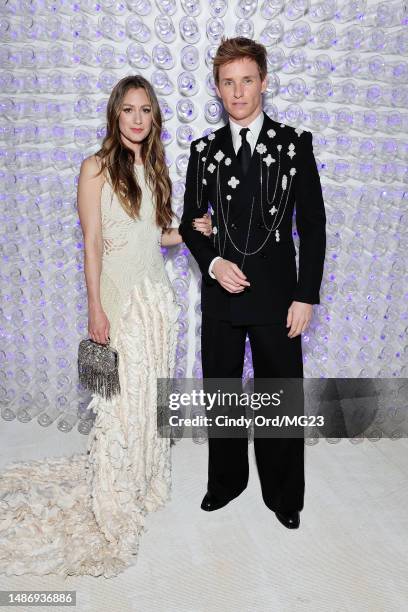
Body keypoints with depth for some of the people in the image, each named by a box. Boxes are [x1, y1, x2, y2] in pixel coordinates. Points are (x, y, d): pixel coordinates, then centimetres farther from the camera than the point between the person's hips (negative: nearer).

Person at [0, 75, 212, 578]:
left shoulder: (154, 167, 12)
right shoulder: (97, 167, -6)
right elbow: (92, 242, -10)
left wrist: (192, 230, 0)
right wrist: (95, 308, -14)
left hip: (156, 294, 6)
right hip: (118, 294, -6)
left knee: (151, 391, 13)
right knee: (120, 396, 1)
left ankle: (145, 477, 33)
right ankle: (113, 495, 21)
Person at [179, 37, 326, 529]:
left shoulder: (294, 144, -2)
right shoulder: (204, 150, 5)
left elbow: (312, 225, -3)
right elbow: (190, 222, 8)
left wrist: (306, 295, -9)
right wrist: (213, 264, -11)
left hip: (277, 297, -2)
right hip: (220, 295, 3)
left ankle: (283, 494, 34)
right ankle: (226, 481, 39)